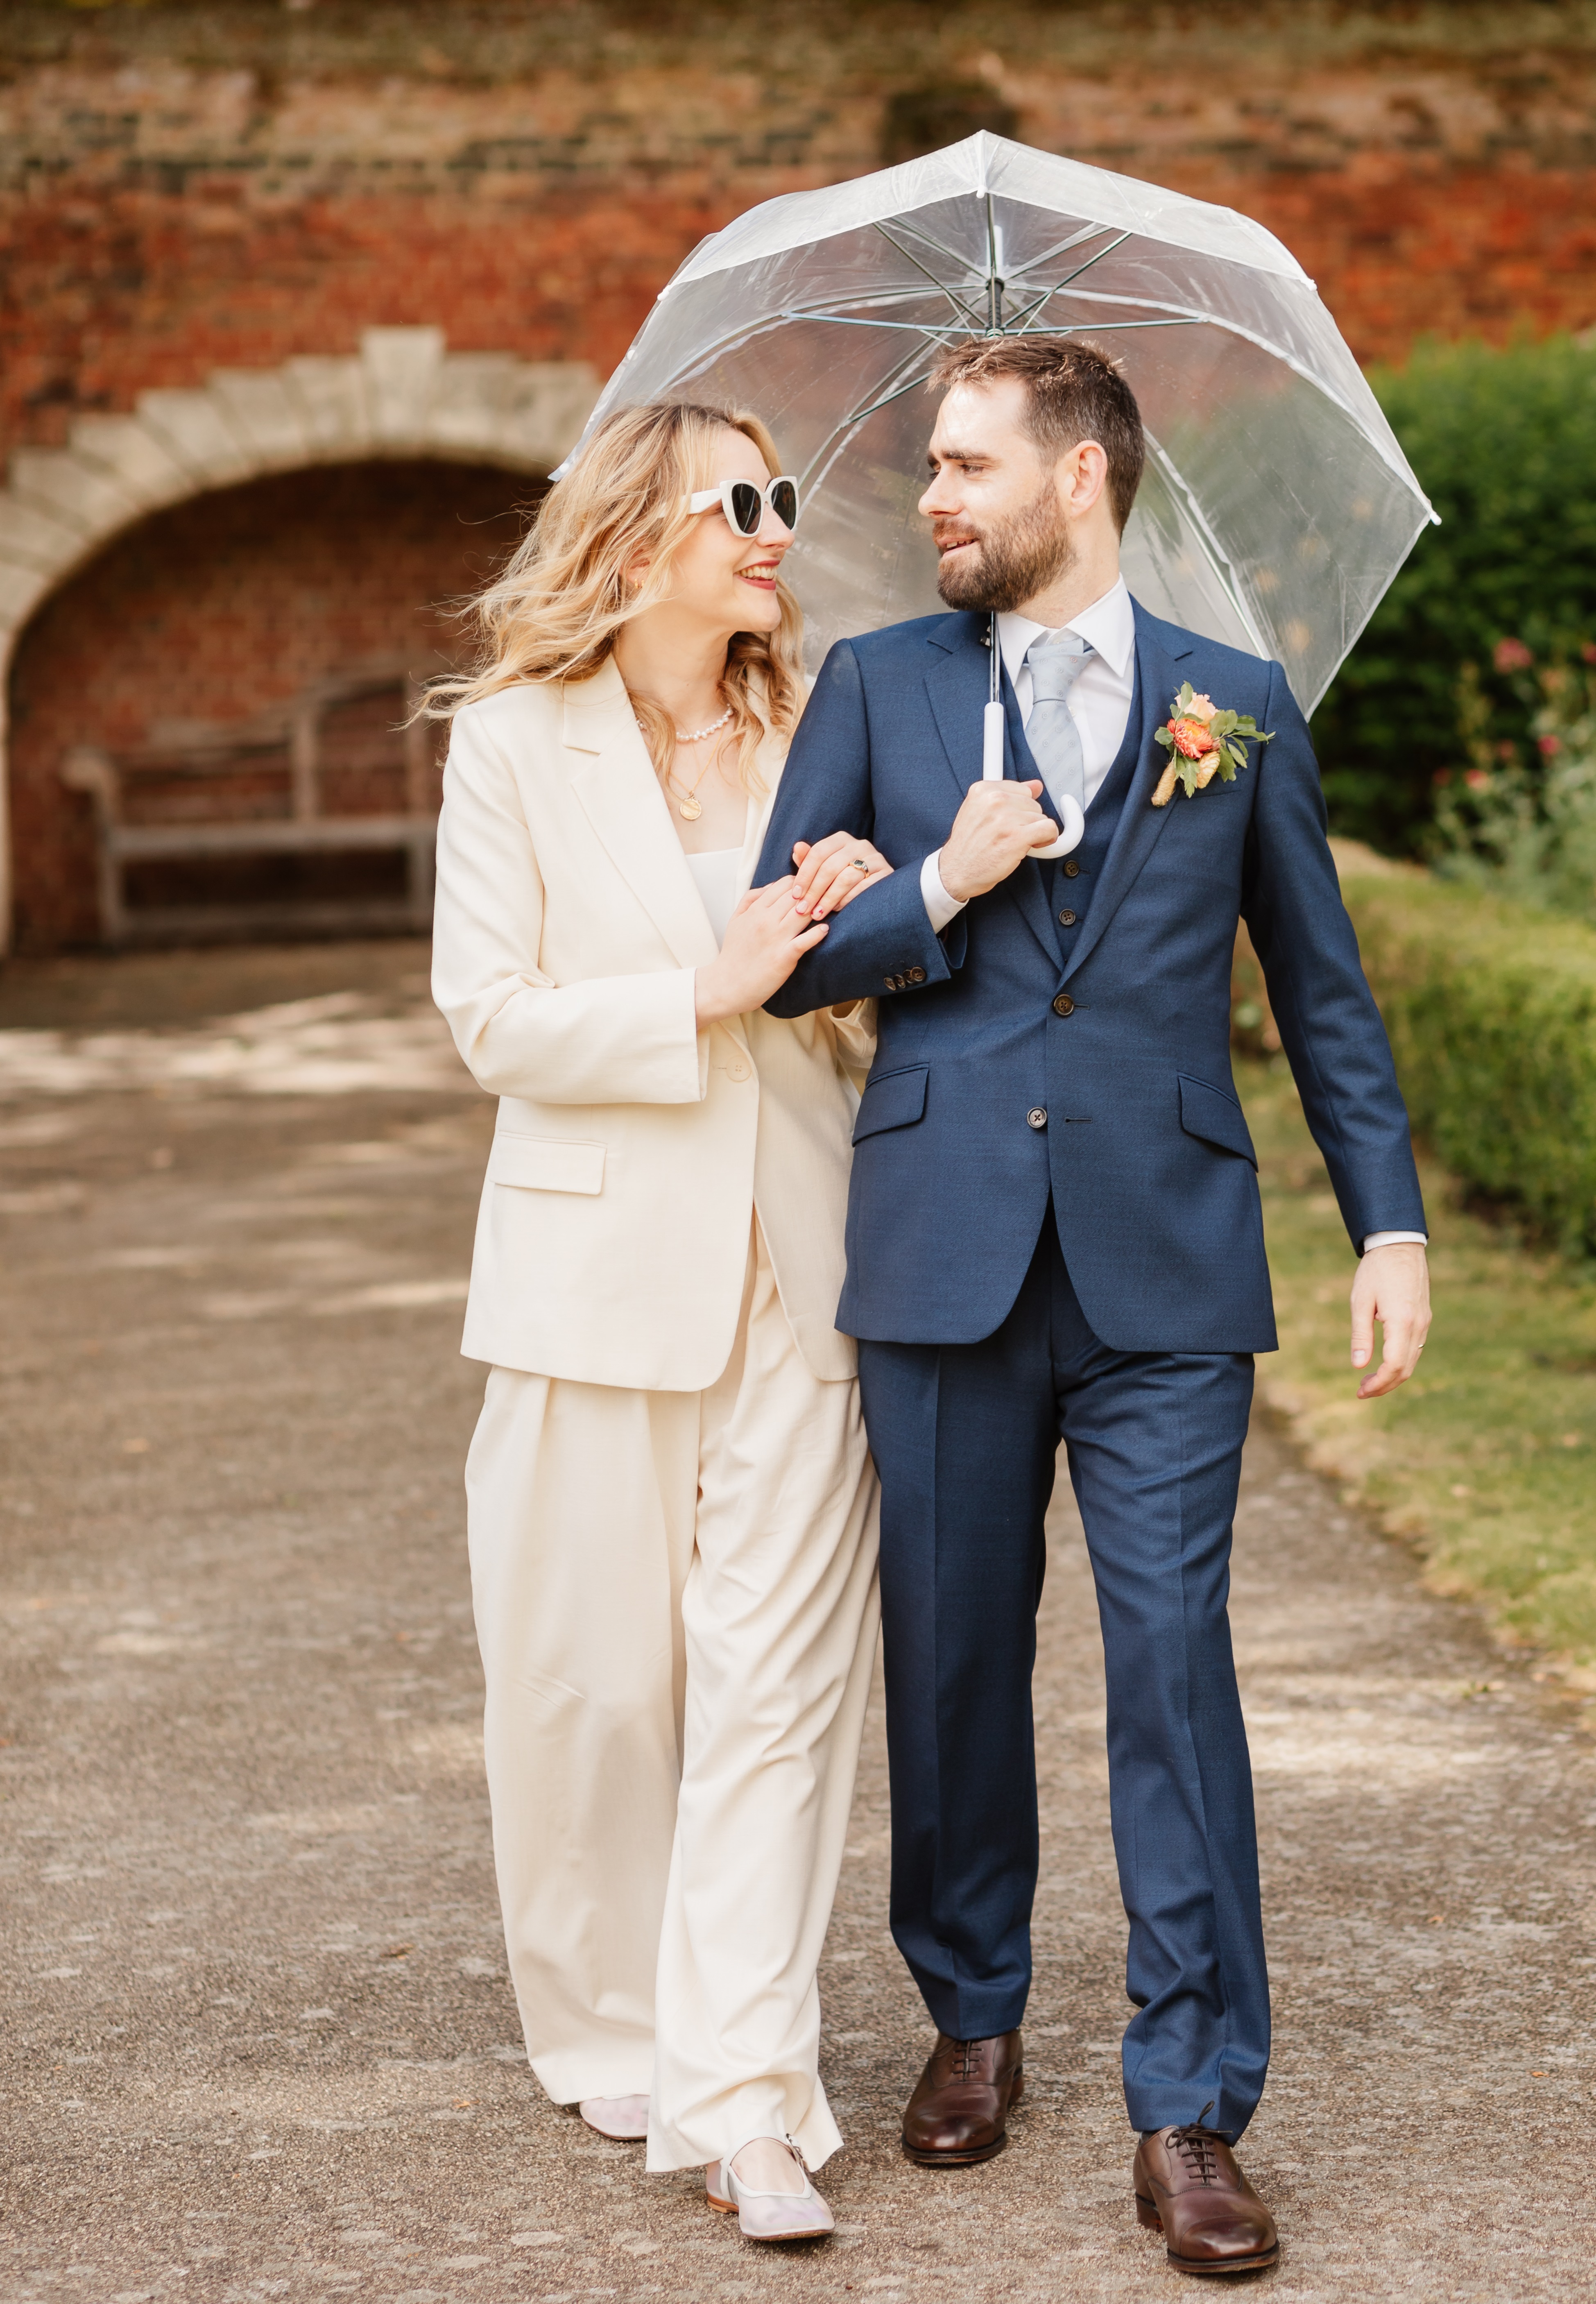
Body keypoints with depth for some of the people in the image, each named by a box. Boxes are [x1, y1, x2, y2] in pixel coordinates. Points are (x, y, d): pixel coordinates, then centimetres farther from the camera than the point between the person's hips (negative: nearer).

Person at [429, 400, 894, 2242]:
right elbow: (490, 1018, -5)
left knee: (777, 1686, -4)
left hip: (793, 1267, 2)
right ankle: (611, 2036, 25)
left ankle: (743, 2098, -1)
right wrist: (706, 998, -14)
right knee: (593, 1686, 6)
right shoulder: (514, 741, 0)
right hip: (600, 1266, -2)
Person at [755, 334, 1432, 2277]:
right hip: (944, 1256, 2)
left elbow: (1323, 989, 12)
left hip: (1164, 1269, -1)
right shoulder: (873, 689, 9)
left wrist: (1390, 1224, 7)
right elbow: (773, 958, 6)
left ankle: (1190, 2109, 2)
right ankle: (973, 2016, 29)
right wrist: (939, 890, -9)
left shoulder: (1236, 707, 8)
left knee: (1174, 1659, -5)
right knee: (953, 1655, 9)